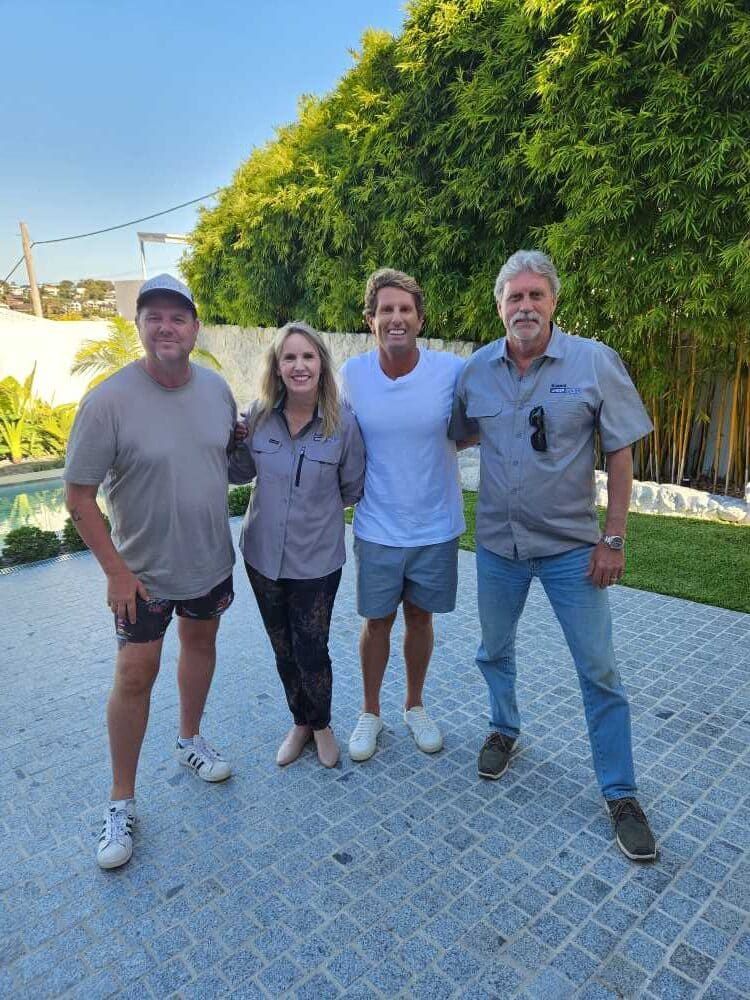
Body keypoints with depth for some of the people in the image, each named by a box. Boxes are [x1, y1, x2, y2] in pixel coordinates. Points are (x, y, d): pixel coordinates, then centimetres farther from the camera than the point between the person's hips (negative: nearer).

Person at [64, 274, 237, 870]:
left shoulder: (217, 388, -5)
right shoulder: (109, 401, -19)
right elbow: (78, 495, -15)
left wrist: (220, 530, 7)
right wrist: (116, 570, -15)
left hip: (211, 559, 5)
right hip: (143, 572, -4)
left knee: (201, 645, 21)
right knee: (135, 676, 2)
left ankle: (190, 738, 47)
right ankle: (122, 802, 22)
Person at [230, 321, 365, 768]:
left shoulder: (343, 423, -15)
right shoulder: (259, 416, -7)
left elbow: (353, 489, -3)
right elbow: (242, 470, 8)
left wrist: (317, 505, -1)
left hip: (317, 559, -3)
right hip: (263, 554, 3)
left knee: (311, 650, 6)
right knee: (283, 649, 17)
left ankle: (321, 724, 37)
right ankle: (301, 723, 42)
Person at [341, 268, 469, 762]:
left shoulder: (452, 369, -12)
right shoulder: (352, 374, -8)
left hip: (437, 527, 0)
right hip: (377, 530, 0)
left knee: (420, 616, 16)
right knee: (378, 622, 13)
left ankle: (415, 706, 40)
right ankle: (371, 712, 35)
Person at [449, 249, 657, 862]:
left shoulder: (595, 362, -10)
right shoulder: (476, 369, -2)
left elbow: (620, 453, -7)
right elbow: (456, 435, 14)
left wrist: (614, 538, -9)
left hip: (572, 546, -3)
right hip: (498, 542, 3)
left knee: (599, 671, 4)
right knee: (494, 651, 19)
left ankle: (621, 794, 22)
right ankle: (504, 732, 46)